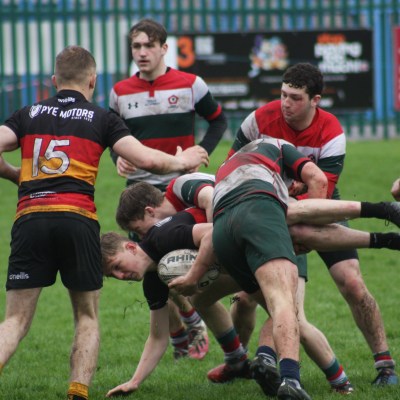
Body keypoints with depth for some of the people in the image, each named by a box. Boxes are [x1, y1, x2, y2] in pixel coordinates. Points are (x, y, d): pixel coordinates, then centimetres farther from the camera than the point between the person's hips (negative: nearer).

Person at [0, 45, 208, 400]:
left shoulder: (29, 115, 16)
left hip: (30, 219, 1)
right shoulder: (101, 119, 11)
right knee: (88, 317, 15)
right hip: (77, 220, -1)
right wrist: (184, 161, 20)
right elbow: (147, 159, 2)